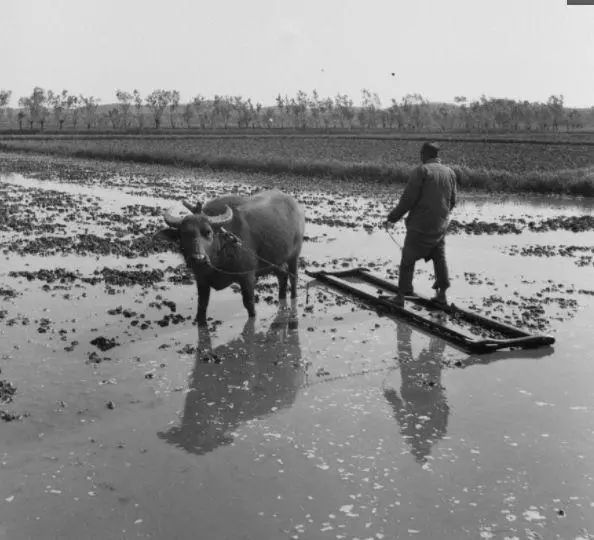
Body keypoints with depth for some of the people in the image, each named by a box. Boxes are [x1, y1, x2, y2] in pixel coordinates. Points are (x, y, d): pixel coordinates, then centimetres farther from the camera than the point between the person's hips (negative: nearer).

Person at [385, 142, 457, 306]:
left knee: (408, 259, 6)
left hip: (420, 226, -5)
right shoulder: (450, 172, 4)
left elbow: (408, 199, -16)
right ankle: (442, 294, 23)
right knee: (439, 257, 20)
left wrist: (392, 218, -6)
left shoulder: (421, 171, -13)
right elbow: (452, 201, 12)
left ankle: (401, 296, 7)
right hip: (440, 225, 5)